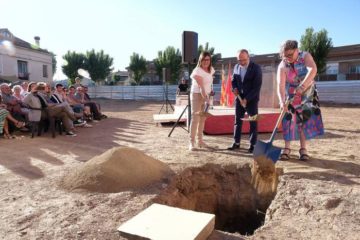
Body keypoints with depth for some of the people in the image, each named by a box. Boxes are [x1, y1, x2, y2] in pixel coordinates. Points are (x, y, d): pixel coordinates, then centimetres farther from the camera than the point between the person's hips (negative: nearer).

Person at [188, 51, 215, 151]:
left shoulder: (211, 69, 5)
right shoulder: (197, 71, -18)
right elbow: (201, 86, -28)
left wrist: (208, 97, 8)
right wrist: (206, 99, -38)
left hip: (206, 95, 7)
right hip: (197, 95, -7)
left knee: (203, 119, 10)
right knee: (195, 118, -9)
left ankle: (200, 140, 19)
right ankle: (192, 142, -5)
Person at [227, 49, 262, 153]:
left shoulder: (256, 68, -11)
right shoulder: (236, 67, 3)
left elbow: (257, 86, -14)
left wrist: (247, 99, -19)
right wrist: (234, 88, -5)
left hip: (252, 98, -4)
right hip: (239, 97, 5)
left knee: (253, 122, 0)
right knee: (237, 120, 7)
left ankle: (253, 144, 8)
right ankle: (236, 142, 16)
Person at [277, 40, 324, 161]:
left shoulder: (305, 56, -17)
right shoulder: (282, 66, -19)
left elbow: (313, 70, -37)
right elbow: (280, 85, -31)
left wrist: (302, 86, -50)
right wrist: (282, 102, -47)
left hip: (307, 94, 1)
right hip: (290, 96, 0)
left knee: (305, 120, -1)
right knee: (289, 120, -4)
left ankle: (303, 149, 5)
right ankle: (287, 148, 2)